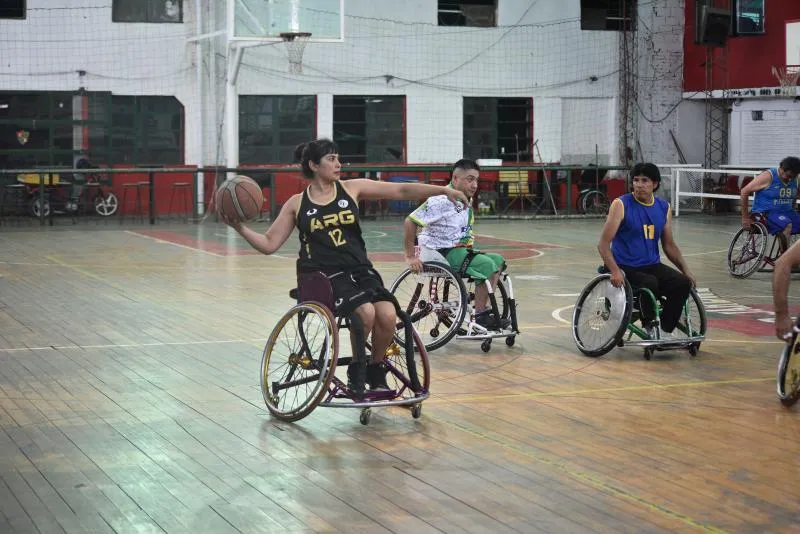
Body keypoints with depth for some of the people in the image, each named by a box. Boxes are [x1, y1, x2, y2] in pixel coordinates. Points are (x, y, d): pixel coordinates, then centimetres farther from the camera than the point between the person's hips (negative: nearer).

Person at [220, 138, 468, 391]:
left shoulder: (352, 189, 7)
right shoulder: (297, 204, 5)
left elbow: (401, 191, 3)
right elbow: (269, 244, 7)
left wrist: (443, 190, -6)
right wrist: (239, 228, -9)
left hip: (359, 270, 3)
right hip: (324, 276, -3)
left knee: (388, 315, -25)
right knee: (366, 312, -30)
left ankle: (376, 371, 3)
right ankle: (356, 369, -4)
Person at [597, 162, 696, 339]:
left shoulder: (664, 207, 8)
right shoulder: (621, 205, -8)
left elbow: (669, 245, 18)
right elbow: (603, 244, -13)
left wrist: (686, 270, 5)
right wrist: (615, 271, -28)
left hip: (652, 265, 5)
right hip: (626, 269, -5)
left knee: (683, 283, -20)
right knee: (650, 283, -34)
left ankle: (664, 331, -12)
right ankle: (650, 328, -11)